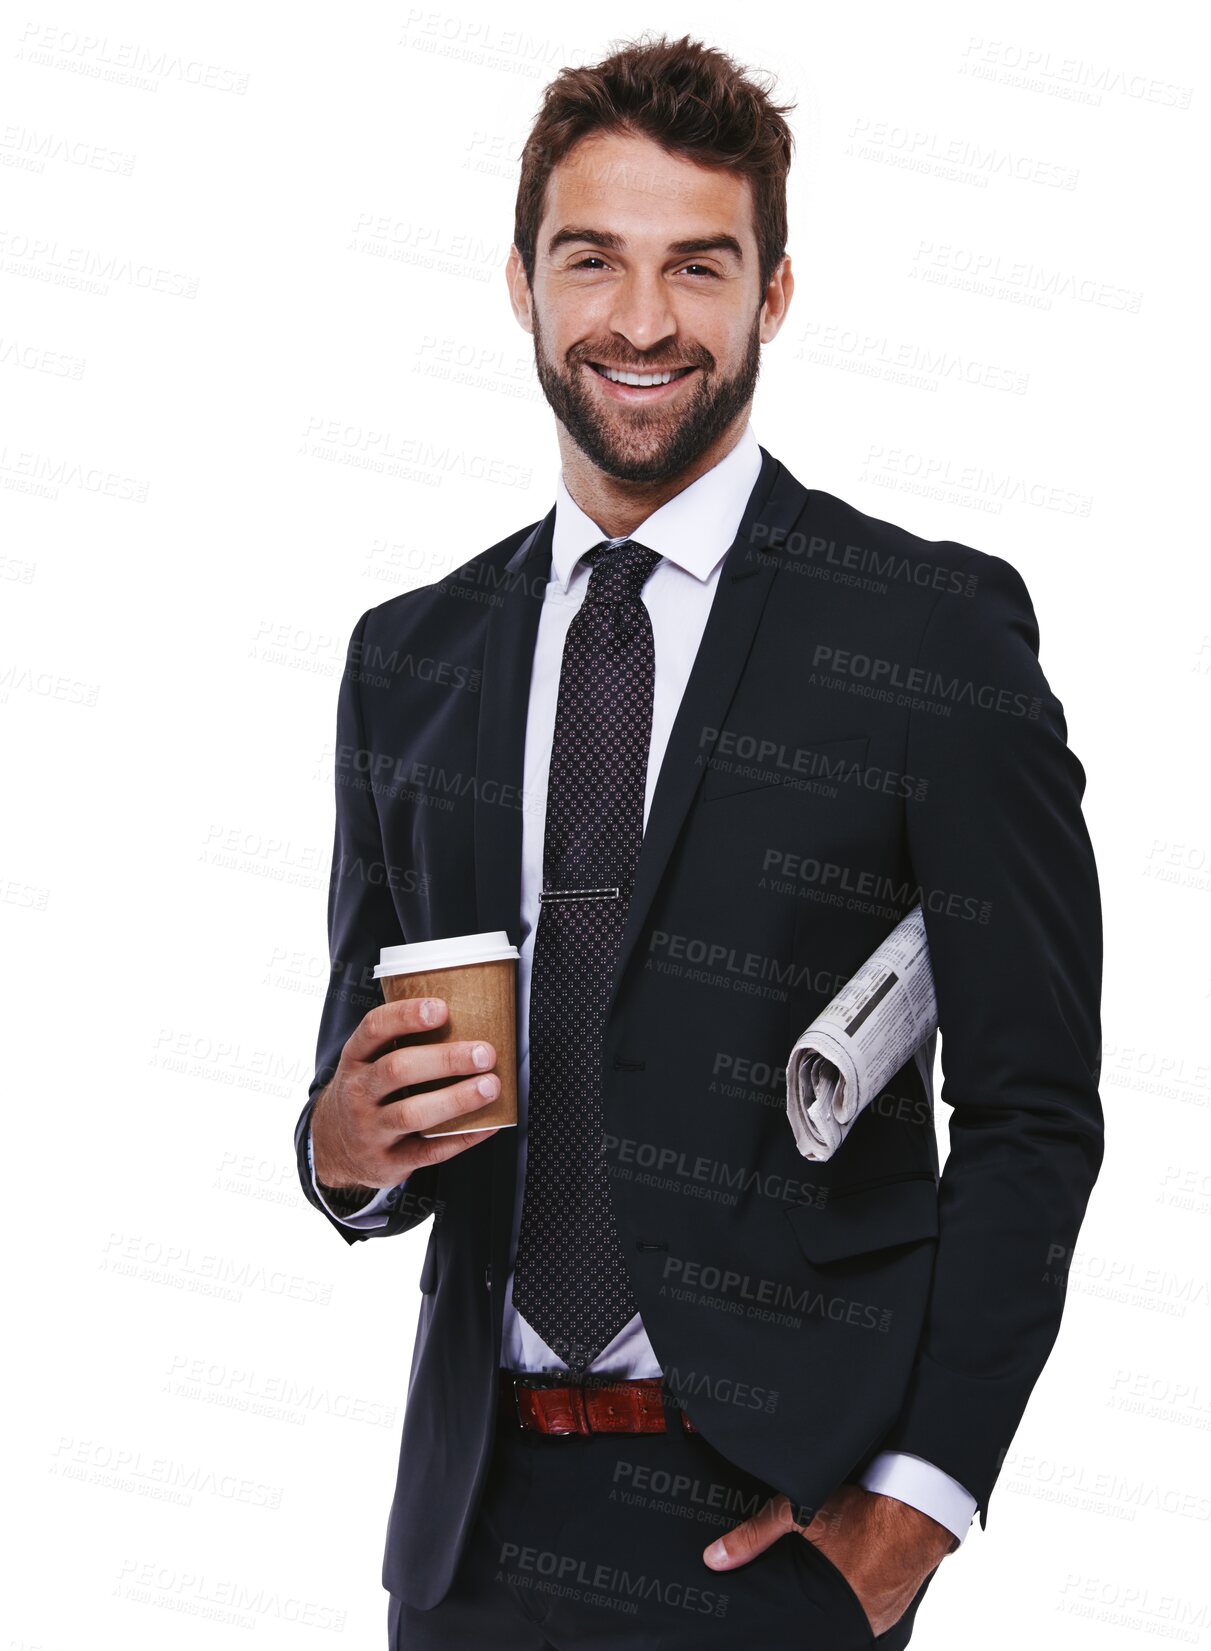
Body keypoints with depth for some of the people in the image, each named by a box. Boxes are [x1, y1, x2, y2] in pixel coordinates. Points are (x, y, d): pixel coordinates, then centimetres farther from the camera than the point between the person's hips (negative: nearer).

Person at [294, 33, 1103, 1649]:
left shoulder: (937, 630, -6)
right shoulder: (406, 657, 7)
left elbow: (1031, 1111, -6)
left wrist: (919, 1494, -11)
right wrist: (344, 1141, -8)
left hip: (776, 1514, -4)